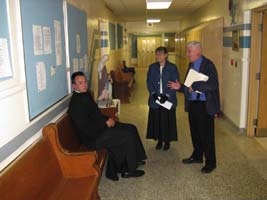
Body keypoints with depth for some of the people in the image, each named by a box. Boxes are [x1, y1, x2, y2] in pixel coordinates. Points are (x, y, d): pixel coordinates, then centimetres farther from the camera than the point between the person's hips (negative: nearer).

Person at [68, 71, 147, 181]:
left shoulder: (85, 95, 7)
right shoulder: (76, 103, -23)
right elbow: (87, 129, -25)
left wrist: (107, 119, 0)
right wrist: (106, 123, -15)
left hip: (99, 128, 9)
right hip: (93, 137, -9)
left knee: (131, 129, 5)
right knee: (129, 136, -12)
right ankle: (130, 170, 4)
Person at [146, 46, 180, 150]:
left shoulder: (172, 67, -3)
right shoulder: (152, 67, 6)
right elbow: (149, 82, 4)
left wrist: (167, 95, -16)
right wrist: (153, 93, -12)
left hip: (168, 99, -2)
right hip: (155, 99, 3)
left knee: (167, 120, 4)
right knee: (156, 120, 6)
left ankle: (167, 141, 21)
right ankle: (159, 140, 22)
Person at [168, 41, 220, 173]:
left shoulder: (208, 65, -14)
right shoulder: (191, 65, 12)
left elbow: (213, 85, -25)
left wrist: (195, 87, -24)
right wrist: (180, 87, 3)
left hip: (205, 105, -8)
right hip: (192, 104, 8)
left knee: (206, 134, 1)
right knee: (195, 132, 19)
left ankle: (210, 162, 16)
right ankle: (197, 156, 37)